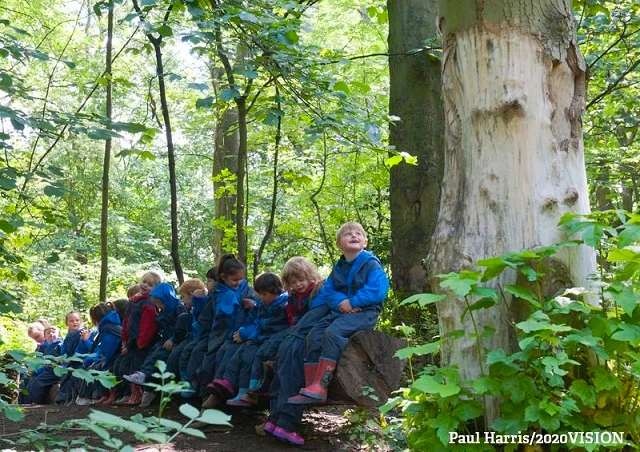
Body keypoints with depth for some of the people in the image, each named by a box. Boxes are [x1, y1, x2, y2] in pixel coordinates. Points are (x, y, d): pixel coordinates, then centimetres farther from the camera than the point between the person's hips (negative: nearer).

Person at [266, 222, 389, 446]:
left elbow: (378, 289, -16)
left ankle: (320, 386, -35)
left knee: (332, 332, -33)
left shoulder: (371, 264, -1)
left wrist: (352, 302, -16)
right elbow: (327, 291, 8)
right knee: (313, 336, -18)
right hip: (339, 311, 6)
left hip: (364, 312, -6)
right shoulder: (338, 267, 18)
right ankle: (309, 386, -22)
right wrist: (341, 302, -13)